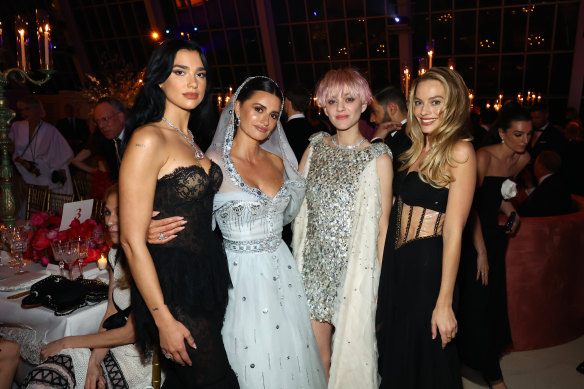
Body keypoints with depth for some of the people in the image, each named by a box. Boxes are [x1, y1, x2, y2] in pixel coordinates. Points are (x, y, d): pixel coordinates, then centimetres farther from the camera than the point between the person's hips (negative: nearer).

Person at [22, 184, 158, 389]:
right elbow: (110, 316, 8)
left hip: (140, 359, -6)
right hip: (111, 348, 7)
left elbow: (130, 333, -15)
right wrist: (94, 361, -8)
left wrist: (67, 342, -5)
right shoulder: (115, 254, 7)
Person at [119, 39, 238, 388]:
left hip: (206, 276, 8)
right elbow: (132, 240, -18)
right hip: (173, 283, -7)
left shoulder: (191, 139, 10)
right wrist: (164, 319, -17)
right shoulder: (148, 140, -16)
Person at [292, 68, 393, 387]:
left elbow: (383, 225, -3)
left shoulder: (378, 158, -4)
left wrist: (383, 281, -4)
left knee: (350, 353, 9)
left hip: (356, 266, -3)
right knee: (316, 362, 10)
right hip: (314, 265, 3)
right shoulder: (315, 149, 6)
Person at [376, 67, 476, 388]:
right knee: (396, 352, 21)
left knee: (425, 357, 12)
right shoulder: (416, 148, 10)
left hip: (428, 265, -7)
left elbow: (454, 232, -18)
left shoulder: (459, 151, -13)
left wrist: (444, 304, -18)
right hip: (396, 261, 7)